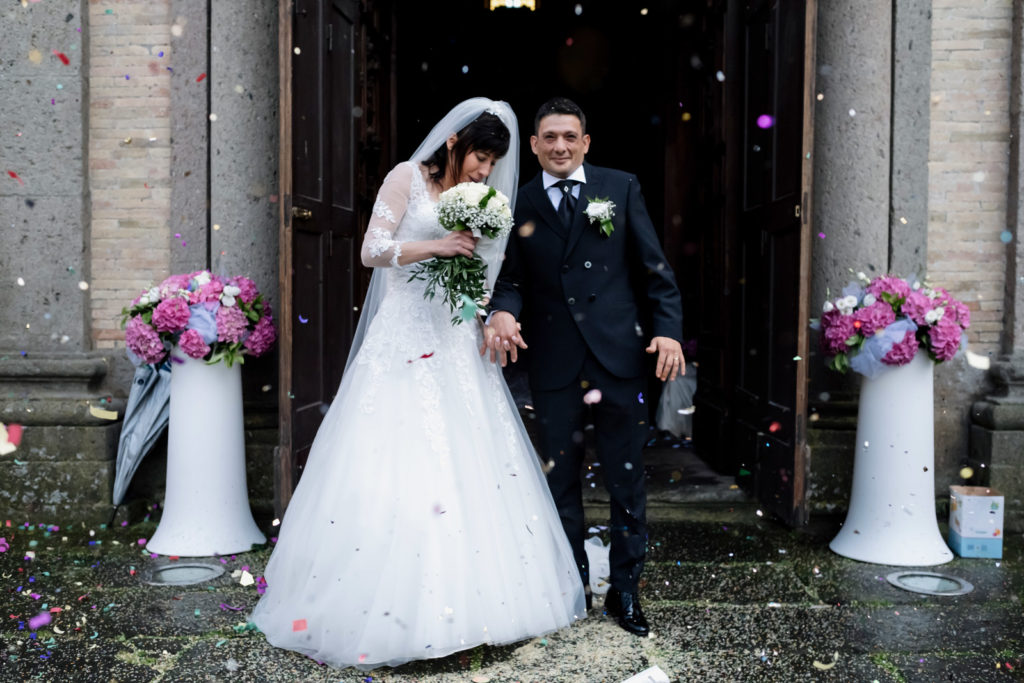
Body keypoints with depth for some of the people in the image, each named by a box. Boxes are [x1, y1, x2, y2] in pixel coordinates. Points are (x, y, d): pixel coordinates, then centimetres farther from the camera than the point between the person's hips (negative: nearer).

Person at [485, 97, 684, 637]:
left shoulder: (621, 188, 7)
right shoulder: (519, 204, 8)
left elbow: (653, 267, 4)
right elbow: (511, 277, 4)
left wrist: (668, 329, -6)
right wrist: (502, 311, -18)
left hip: (619, 354, 0)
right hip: (554, 363, 1)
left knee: (626, 479, 7)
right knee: (561, 480, 11)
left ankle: (626, 591, 23)